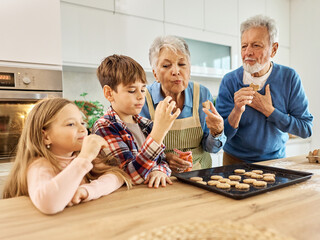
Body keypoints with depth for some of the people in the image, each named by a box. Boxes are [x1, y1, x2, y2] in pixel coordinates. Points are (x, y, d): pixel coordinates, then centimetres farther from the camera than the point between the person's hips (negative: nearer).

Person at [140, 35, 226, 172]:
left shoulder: (202, 94, -5)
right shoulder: (143, 99, -13)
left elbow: (210, 148, 2)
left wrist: (216, 132, -19)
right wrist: (163, 158, -25)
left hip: (199, 175, 2)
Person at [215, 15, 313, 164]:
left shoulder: (289, 78, -7)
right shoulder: (230, 81, -11)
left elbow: (306, 129, -7)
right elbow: (220, 136, -13)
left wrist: (268, 110, -17)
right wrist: (237, 111, -30)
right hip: (236, 162, -1)